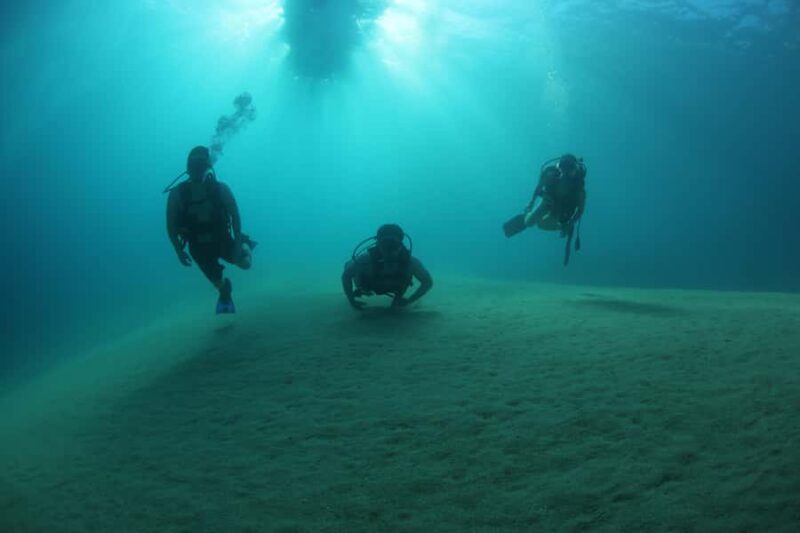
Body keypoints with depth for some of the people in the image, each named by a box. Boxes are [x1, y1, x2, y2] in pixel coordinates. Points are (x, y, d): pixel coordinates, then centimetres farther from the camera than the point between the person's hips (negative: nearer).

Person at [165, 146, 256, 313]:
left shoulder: (221, 189, -21)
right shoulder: (177, 194, -20)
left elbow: (235, 217, -15)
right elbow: (171, 225, -9)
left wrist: (238, 245, -22)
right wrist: (179, 251, -9)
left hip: (223, 240, 0)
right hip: (199, 246, 0)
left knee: (245, 263, -12)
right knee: (218, 283, 8)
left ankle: (246, 245, 27)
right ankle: (225, 295, 49)